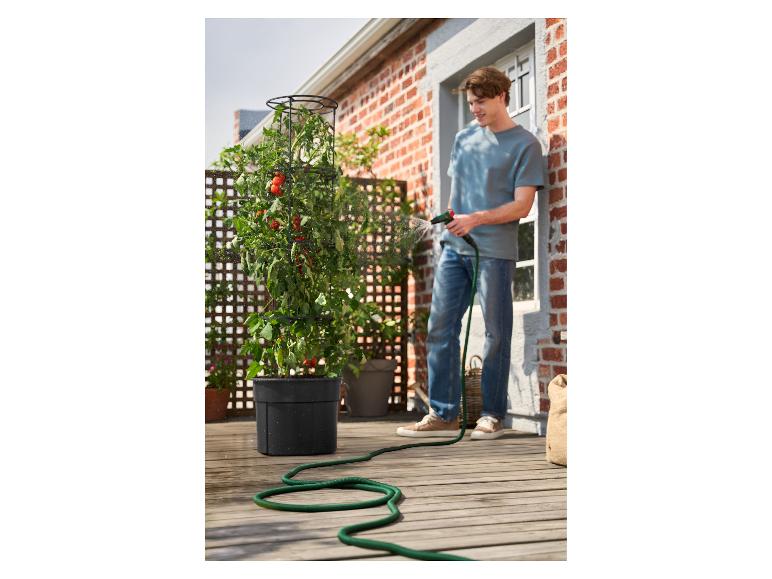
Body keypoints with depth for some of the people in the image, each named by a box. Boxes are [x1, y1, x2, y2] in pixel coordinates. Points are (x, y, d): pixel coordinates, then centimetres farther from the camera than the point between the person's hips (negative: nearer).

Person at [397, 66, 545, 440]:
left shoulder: (524, 144, -1)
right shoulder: (464, 138, 16)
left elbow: (522, 205, -8)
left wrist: (477, 219, -19)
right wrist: (451, 220, 10)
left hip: (494, 251, -6)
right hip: (454, 247, 6)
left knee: (497, 333, 0)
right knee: (440, 328, 3)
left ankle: (492, 416, 10)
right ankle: (443, 414, 10)